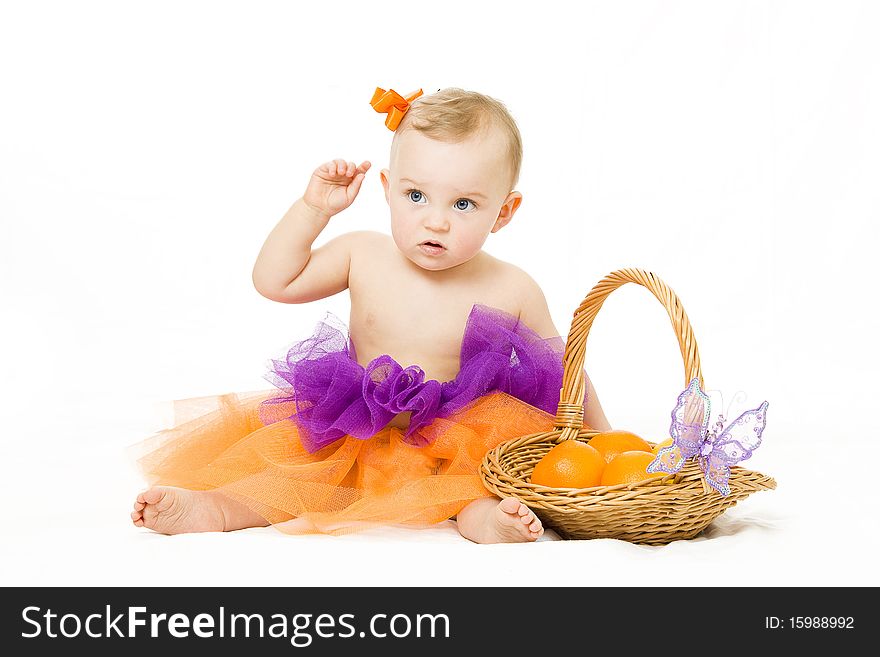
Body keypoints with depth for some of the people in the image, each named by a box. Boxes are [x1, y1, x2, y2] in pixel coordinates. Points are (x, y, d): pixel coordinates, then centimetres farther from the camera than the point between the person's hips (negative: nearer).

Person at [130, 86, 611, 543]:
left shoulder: (513, 292, -9)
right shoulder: (363, 256, -4)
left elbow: (562, 366, 6)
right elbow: (274, 281, 3)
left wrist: (599, 437, 8)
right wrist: (313, 207, -5)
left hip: (462, 441, -1)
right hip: (359, 435, 2)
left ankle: (477, 509, -48)